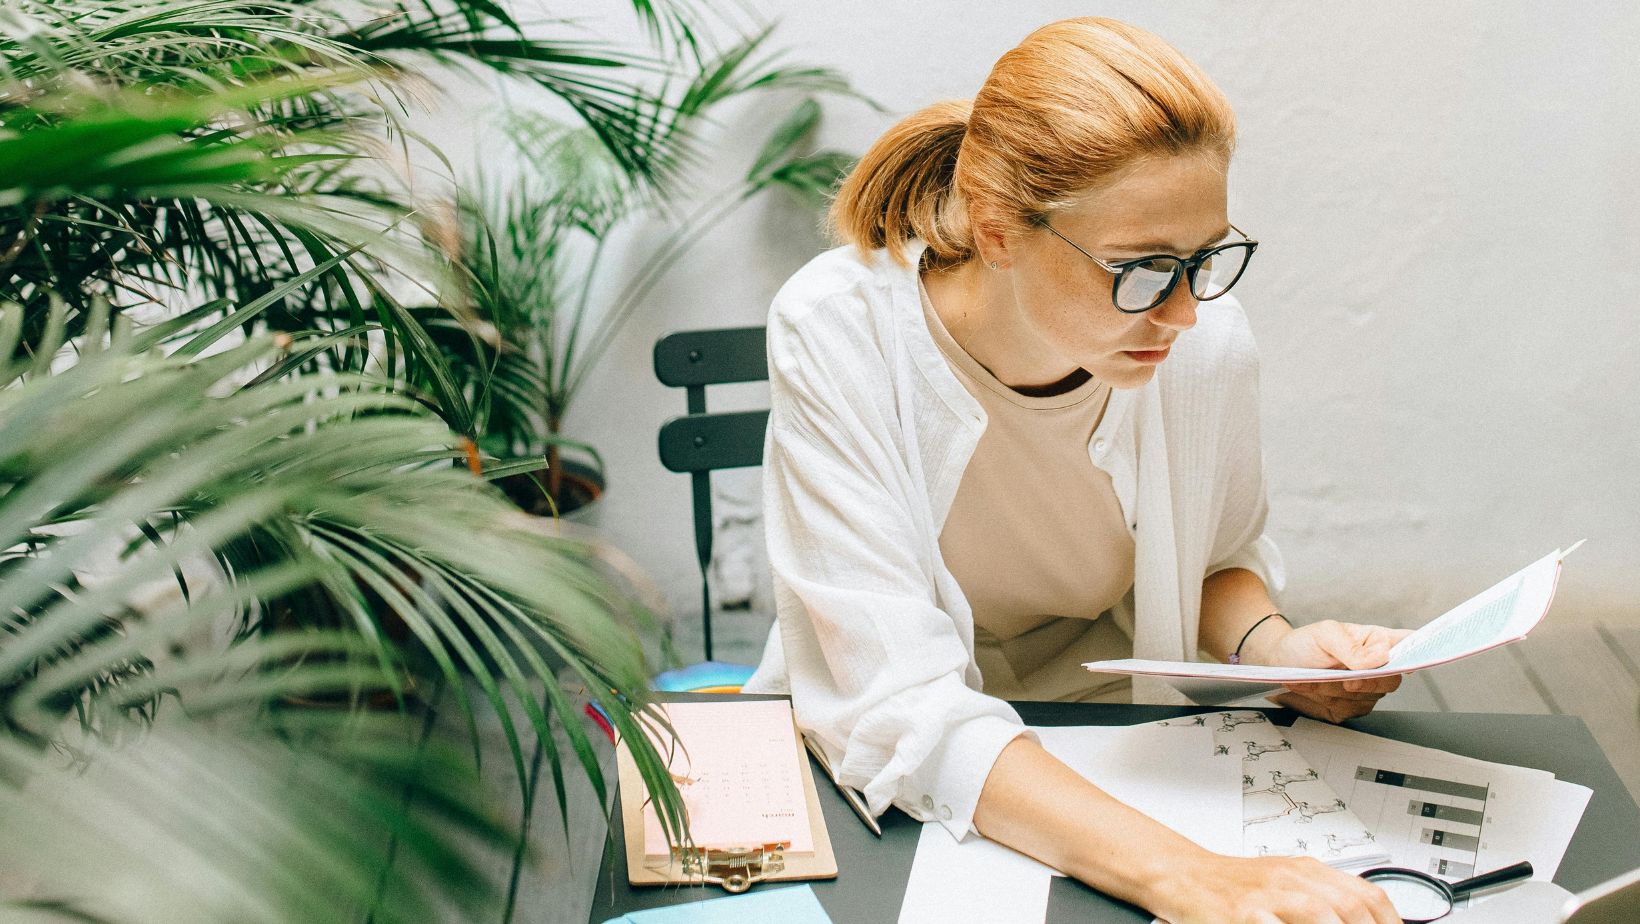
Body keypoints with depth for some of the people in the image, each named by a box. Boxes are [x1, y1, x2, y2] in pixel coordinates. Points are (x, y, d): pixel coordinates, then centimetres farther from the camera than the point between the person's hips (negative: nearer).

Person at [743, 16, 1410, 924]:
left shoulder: (1207, 341, -14)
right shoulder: (837, 337, -25)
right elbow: (902, 711, -31)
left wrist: (1270, 647, -14)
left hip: (1112, 761, 2)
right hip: (870, 772, -2)